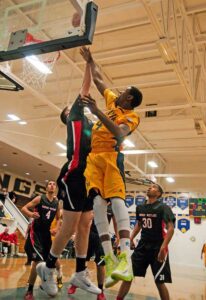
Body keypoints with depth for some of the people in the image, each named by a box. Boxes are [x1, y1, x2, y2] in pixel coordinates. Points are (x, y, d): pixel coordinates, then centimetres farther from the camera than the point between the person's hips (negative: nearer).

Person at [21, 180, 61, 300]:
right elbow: (24, 208, -10)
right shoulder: (40, 198, -9)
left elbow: (58, 218, 15)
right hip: (36, 231, -6)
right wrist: (31, 214, -32)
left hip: (47, 232, 6)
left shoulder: (57, 203, 3)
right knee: (38, 260, -16)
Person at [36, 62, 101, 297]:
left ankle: (80, 274, 17)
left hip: (89, 176, 8)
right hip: (74, 174, -8)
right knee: (70, 227, -5)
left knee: (84, 226, 8)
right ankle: (47, 267, 14)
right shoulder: (73, 117, 8)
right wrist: (88, 63, 12)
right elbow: (85, 89, 7)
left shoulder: (88, 124, 26)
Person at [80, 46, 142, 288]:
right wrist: (89, 60, 42)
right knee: (97, 200, -14)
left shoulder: (132, 117, 3)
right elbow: (98, 79, 39)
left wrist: (97, 112, -24)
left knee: (116, 198, -24)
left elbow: (120, 134, -19)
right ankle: (109, 258, -21)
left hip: (111, 156, -6)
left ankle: (125, 258, -35)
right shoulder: (112, 101, 25)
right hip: (93, 156, 6)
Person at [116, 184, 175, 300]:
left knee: (159, 282, -1)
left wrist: (163, 247, -27)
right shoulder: (140, 207, 7)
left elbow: (171, 228, -17)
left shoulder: (163, 207, -11)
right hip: (143, 245, 6)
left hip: (157, 247, -5)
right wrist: (131, 239, 11)